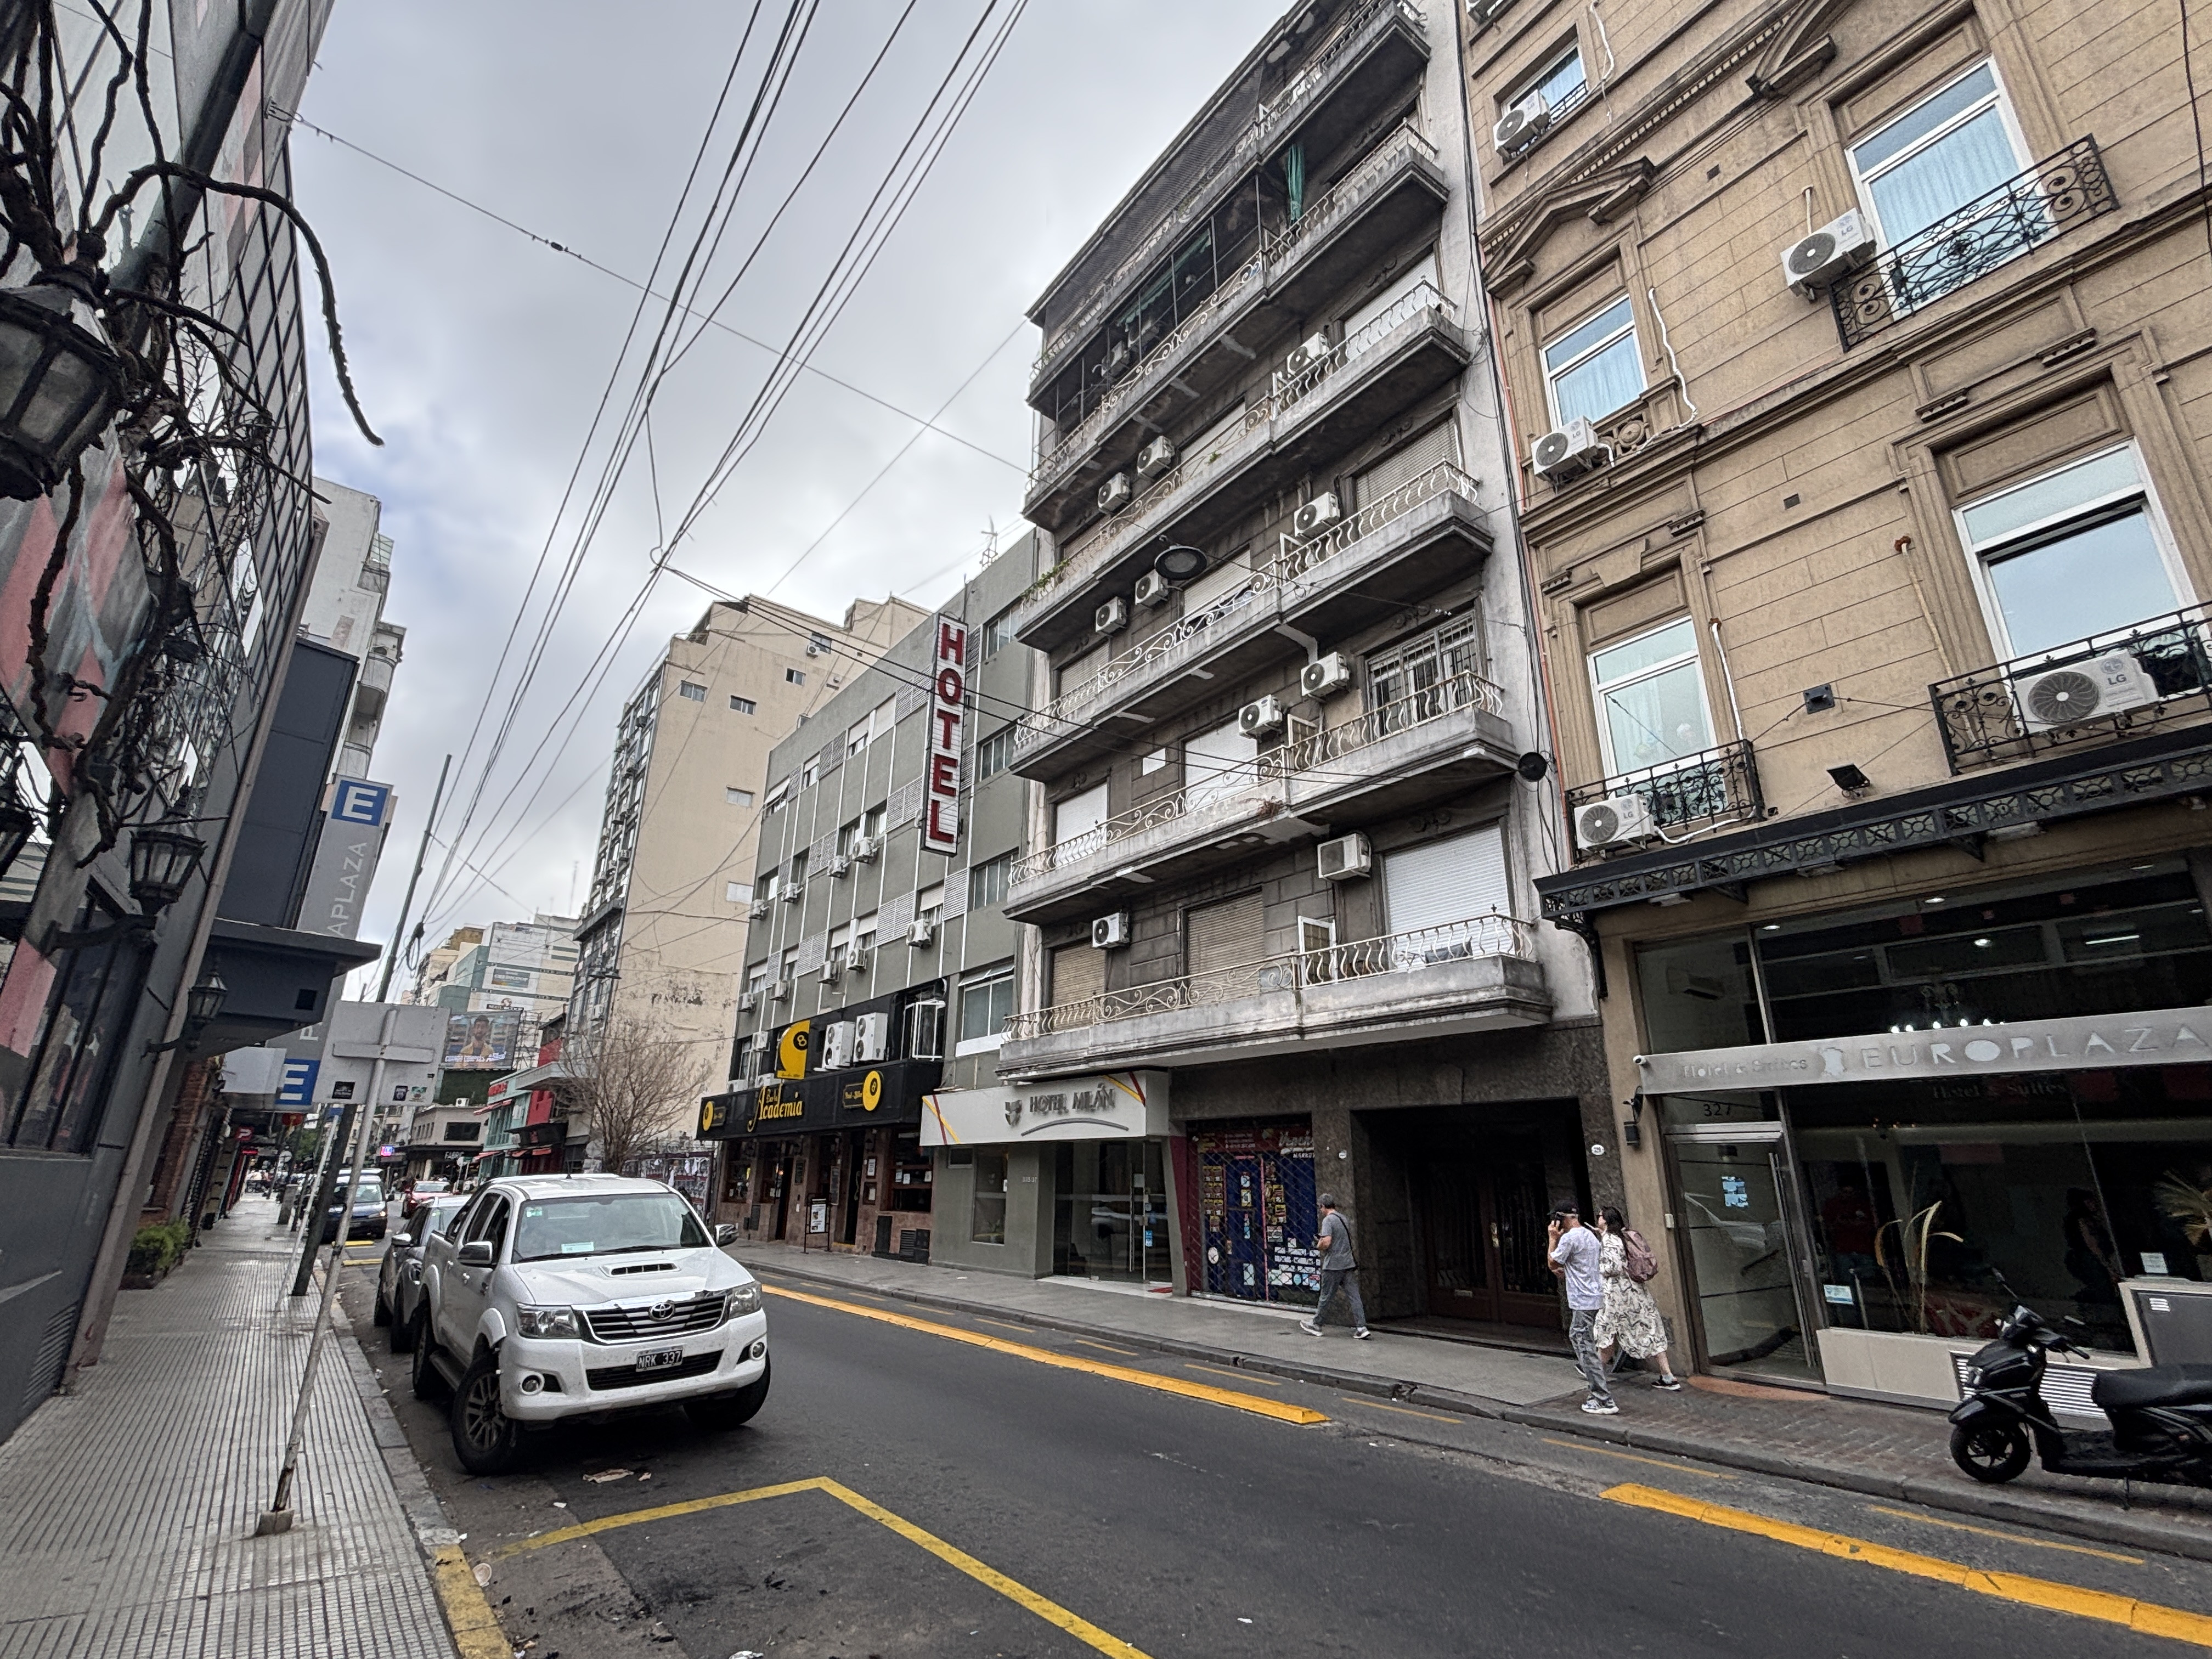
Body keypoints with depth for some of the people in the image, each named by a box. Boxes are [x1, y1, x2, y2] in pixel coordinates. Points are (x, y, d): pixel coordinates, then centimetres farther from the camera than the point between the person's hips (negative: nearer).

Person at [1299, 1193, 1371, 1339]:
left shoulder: (1328, 1220, -13)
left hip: (1333, 1266, -7)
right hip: (1348, 1264, 7)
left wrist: (1318, 1246, -2)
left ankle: (1315, 1325, 17)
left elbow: (1326, 1242, -23)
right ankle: (1361, 1328, 0)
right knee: (1354, 1296, 5)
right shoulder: (1345, 1219, 13)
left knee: (1326, 1297, 4)